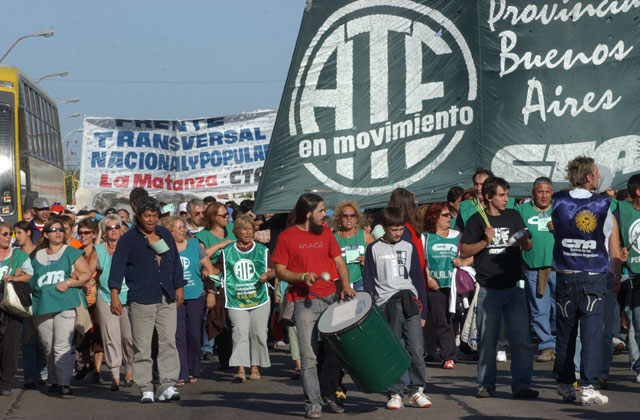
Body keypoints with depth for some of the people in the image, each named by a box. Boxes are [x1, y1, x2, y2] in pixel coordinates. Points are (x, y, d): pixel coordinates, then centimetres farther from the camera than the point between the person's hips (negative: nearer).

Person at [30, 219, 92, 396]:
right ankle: (54, 381, 17)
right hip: (42, 306, 4)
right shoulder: (37, 256, 18)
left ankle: (64, 383, -17)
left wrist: (68, 283, -9)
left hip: (65, 303, -4)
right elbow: (31, 280, 25)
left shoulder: (72, 253, 9)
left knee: (63, 346, -14)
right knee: (48, 348, 5)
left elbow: (86, 274, 2)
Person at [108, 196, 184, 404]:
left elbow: (175, 262, 23)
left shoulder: (165, 234, 14)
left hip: (167, 299, 4)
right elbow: (118, 266, -6)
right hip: (141, 300, -4)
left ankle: (167, 386, 0)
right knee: (142, 347, -3)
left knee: (168, 342, -2)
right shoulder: (128, 239, 0)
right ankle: (146, 389, 2)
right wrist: (114, 294, -15)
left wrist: (179, 287, 20)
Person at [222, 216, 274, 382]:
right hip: (236, 300, -1)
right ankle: (240, 369, -18)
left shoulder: (262, 250, 9)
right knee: (240, 332, -12)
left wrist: (267, 275, -7)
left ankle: (255, 367, 13)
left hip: (259, 299, 1)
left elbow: (273, 271, 14)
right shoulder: (227, 252, 9)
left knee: (258, 333, 1)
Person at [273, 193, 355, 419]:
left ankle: (329, 395, 25)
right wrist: (303, 276, -19)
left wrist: (345, 285, -4)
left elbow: (339, 261, 13)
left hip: (331, 297, 4)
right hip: (305, 302, -4)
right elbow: (280, 271, -2)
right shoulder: (287, 237, -3)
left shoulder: (325, 232, 9)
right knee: (309, 356, -6)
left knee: (335, 351, 8)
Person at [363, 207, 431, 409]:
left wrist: (423, 310, 11)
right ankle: (394, 394, 7)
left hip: (410, 302, 1)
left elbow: (418, 278, 15)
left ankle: (416, 391, 3)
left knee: (416, 349, -6)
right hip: (386, 305, -1)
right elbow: (369, 282, 6)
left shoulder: (409, 247, 12)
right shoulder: (374, 249, 6)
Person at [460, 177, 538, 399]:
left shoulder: (513, 216, 12)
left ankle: (521, 384, -2)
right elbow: (464, 252, 1)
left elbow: (528, 246, 11)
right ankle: (486, 384, 12)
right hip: (488, 289, -2)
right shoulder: (477, 220, 3)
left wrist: (522, 240, -11)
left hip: (513, 287, 2)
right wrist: (485, 241, -13)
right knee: (487, 339, 2)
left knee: (521, 338, -5)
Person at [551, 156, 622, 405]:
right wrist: (617, 277, 14)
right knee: (592, 333, -3)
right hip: (594, 278, -2)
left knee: (565, 332, 12)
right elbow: (615, 252, 1)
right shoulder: (604, 208, -5)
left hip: (565, 278, 2)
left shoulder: (557, 203, -3)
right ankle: (588, 388, -11)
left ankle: (565, 385, 24)